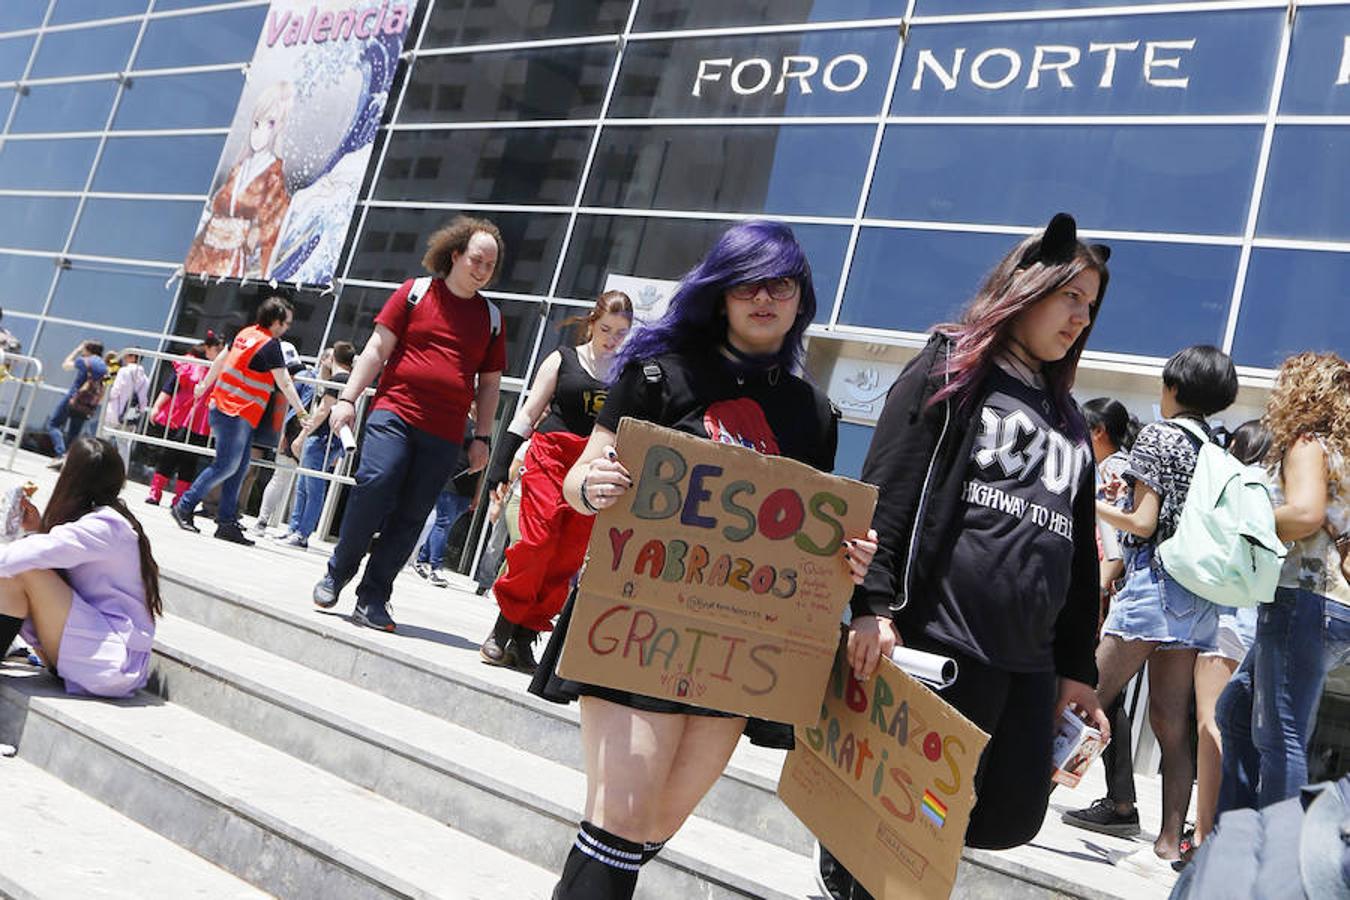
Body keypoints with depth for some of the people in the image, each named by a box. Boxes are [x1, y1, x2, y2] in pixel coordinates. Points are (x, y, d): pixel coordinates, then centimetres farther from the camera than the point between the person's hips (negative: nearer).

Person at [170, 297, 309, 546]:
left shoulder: (246, 333, 11)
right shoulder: (270, 344, -13)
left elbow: (221, 360, 22)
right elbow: (284, 383, -13)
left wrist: (204, 385, 35)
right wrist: (301, 412, -8)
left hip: (224, 407, 9)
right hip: (236, 414, -9)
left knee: (240, 467, 9)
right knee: (226, 466, -3)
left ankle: (227, 522, 10)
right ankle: (184, 507, 4)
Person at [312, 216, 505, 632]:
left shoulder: (491, 317, 15)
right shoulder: (415, 292, 8)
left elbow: (489, 382, 19)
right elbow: (377, 348, 6)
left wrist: (482, 437, 12)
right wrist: (347, 398, -2)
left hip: (445, 433, 2)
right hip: (395, 411, -2)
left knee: (411, 515, -2)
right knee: (375, 483, -20)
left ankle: (372, 599, 7)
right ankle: (337, 572, 2)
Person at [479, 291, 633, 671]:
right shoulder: (562, 360, 7)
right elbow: (528, 414, 6)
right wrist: (501, 464, 0)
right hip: (551, 455, -2)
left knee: (569, 556, -2)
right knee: (538, 540, -13)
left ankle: (525, 635, 8)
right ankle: (502, 629, 1)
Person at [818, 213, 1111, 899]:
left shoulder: (1069, 421, 21)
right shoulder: (950, 369, 3)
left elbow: (1080, 554, 21)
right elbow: (885, 494, -8)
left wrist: (1078, 668, 17)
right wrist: (874, 604, -19)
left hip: (1030, 663, 7)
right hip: (938, 641, -6)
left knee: (1011, 818, 7)